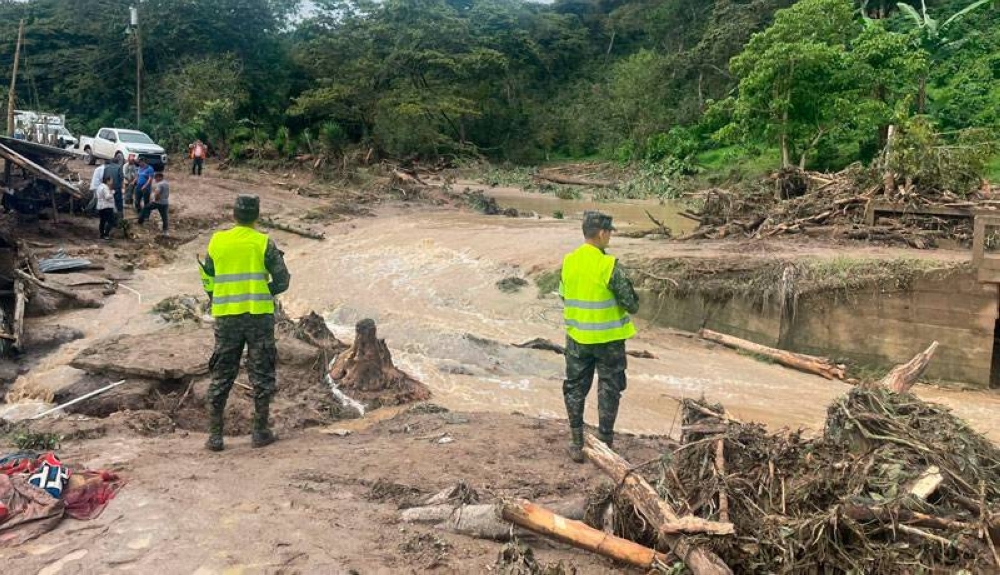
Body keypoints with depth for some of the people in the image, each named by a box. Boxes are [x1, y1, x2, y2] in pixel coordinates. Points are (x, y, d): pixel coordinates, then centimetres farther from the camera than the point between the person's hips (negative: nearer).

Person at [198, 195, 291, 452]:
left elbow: (208, 281, 10)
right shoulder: (263, 243, -5)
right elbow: (282, 280, -5)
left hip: (226, 318, 2)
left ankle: (215, 435, 11)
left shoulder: (216, 241, 3)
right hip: (259, 315, -2)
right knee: (261, 373, 8)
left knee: (222, 375, 10)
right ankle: (260, 432, 12)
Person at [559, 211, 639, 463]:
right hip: (608, 338, -4)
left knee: (575, 388, 14)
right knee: (609, 390, 10)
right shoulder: (609, 265, -19)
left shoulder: (568, 262, -3)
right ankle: (604, 444, 15)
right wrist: (632, 307, 8)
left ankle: (577, 444, 18)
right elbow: (631, 303, -14)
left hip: (577, 337, 4)